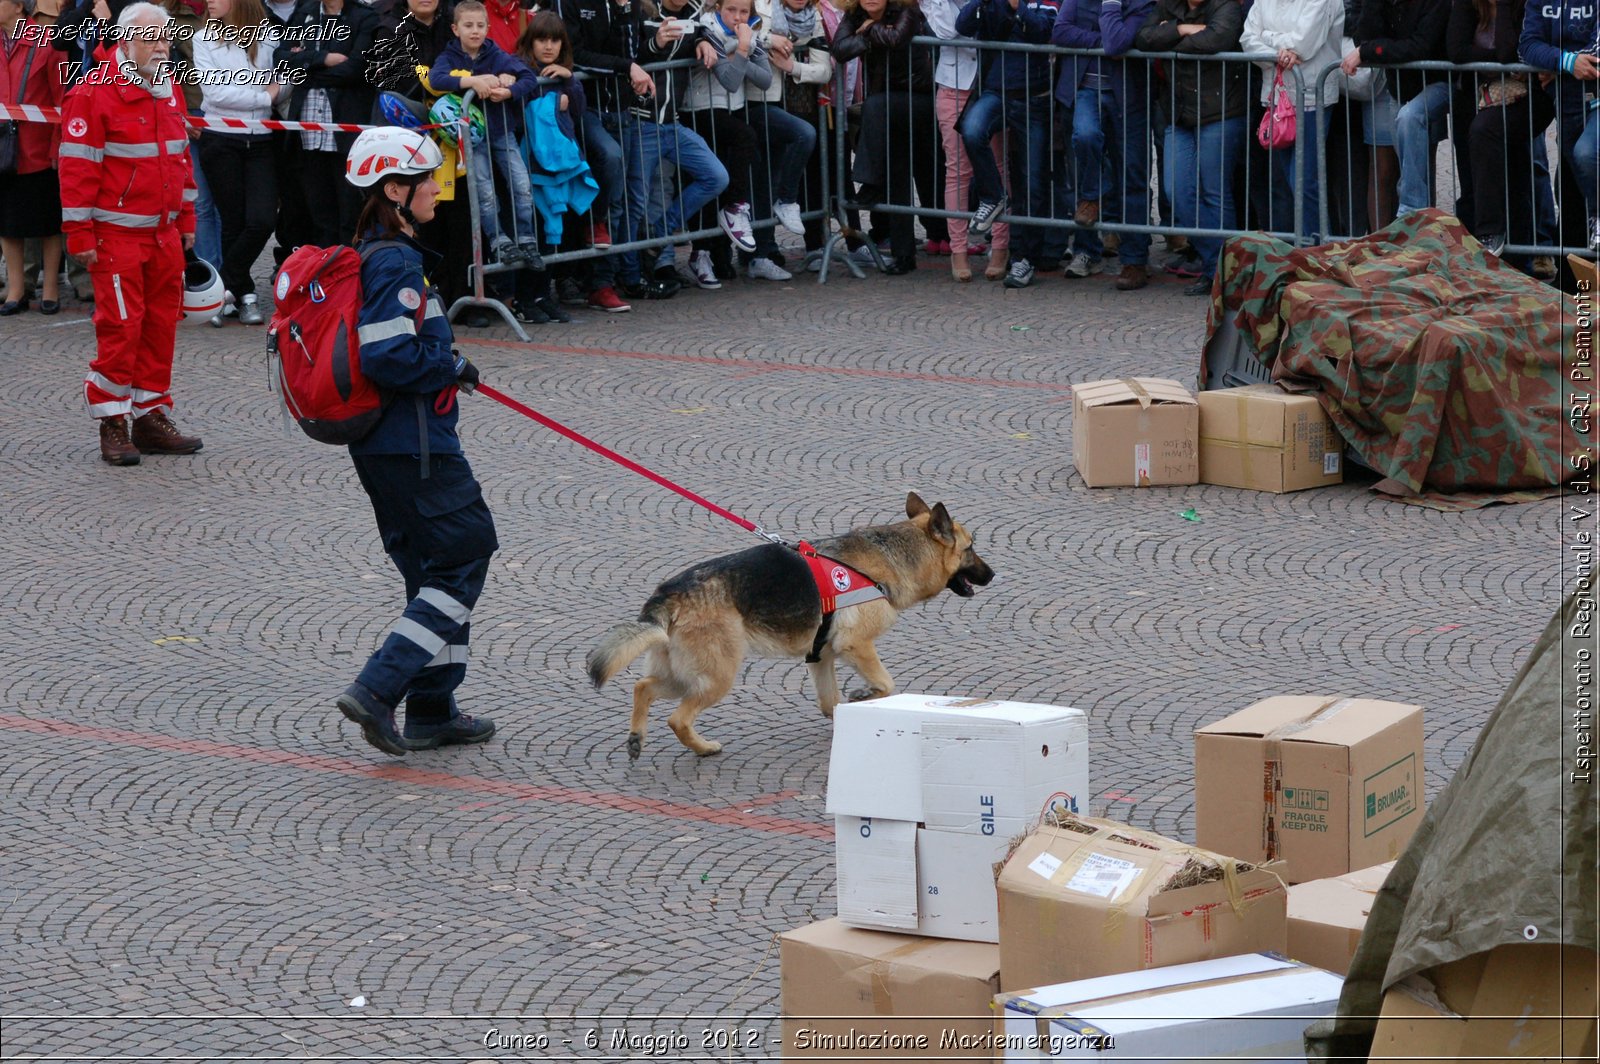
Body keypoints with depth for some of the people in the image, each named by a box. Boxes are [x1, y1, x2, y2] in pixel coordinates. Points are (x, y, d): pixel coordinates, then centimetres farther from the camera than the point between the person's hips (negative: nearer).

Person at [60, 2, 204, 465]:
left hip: (164, 233, 7)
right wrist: (80, 234, -13)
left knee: (161, 325, 8)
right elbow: (78, 166, -12)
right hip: (117, 233, -7)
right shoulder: (94, 92, -11)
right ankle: (112, 425, 1)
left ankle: (151, 417, 17)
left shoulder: (169, 91, 13)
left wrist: (186, 220, 20)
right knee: (121, 326, -8)